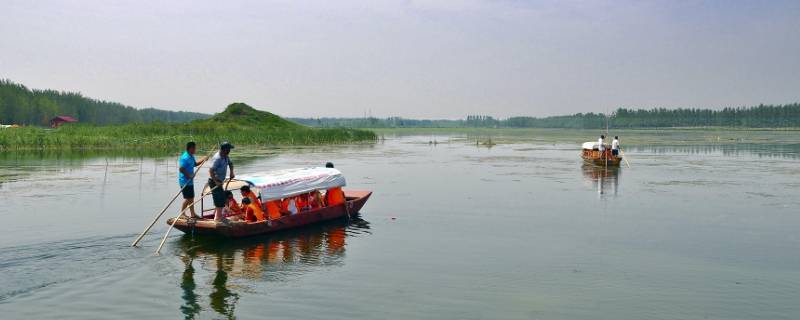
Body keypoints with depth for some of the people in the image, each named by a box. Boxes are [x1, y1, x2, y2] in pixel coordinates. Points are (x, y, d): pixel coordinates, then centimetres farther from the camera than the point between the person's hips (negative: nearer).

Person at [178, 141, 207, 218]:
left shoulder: (191, 157, 10)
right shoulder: (185, 158, -21)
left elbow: (195, 164, 25)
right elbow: (181, 169, -26)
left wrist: (203, 160, 13)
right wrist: (189, 175, -20)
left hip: (190, 181, 10)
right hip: (185, 182, -10)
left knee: (191, 198, 16)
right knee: (188, 198, -3)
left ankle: (192, 214, 25)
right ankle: (182, 213, 8)